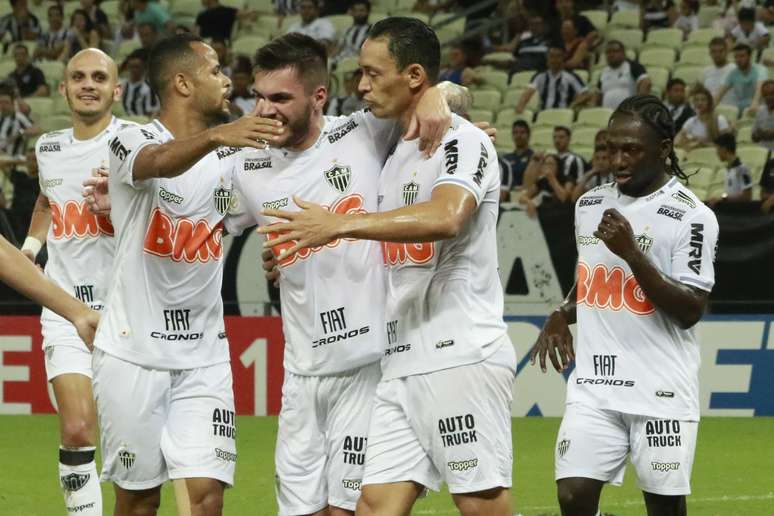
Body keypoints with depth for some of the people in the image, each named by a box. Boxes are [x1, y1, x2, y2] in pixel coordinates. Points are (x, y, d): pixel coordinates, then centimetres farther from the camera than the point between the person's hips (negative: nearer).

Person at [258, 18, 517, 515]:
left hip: (462, 357, -9)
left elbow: (446, 218, -28)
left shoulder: (463, 142, -8)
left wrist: (341, 224, -29)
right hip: (402, 364, 9)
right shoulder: (396, 154, 20)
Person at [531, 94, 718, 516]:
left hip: (660, 390, -5)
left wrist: (632, 252, -21)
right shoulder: (590, 205, 11)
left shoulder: (692, 216, -8)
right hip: (594, 384, 5)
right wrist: (562, 315, 8)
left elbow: (690, 311, -13)